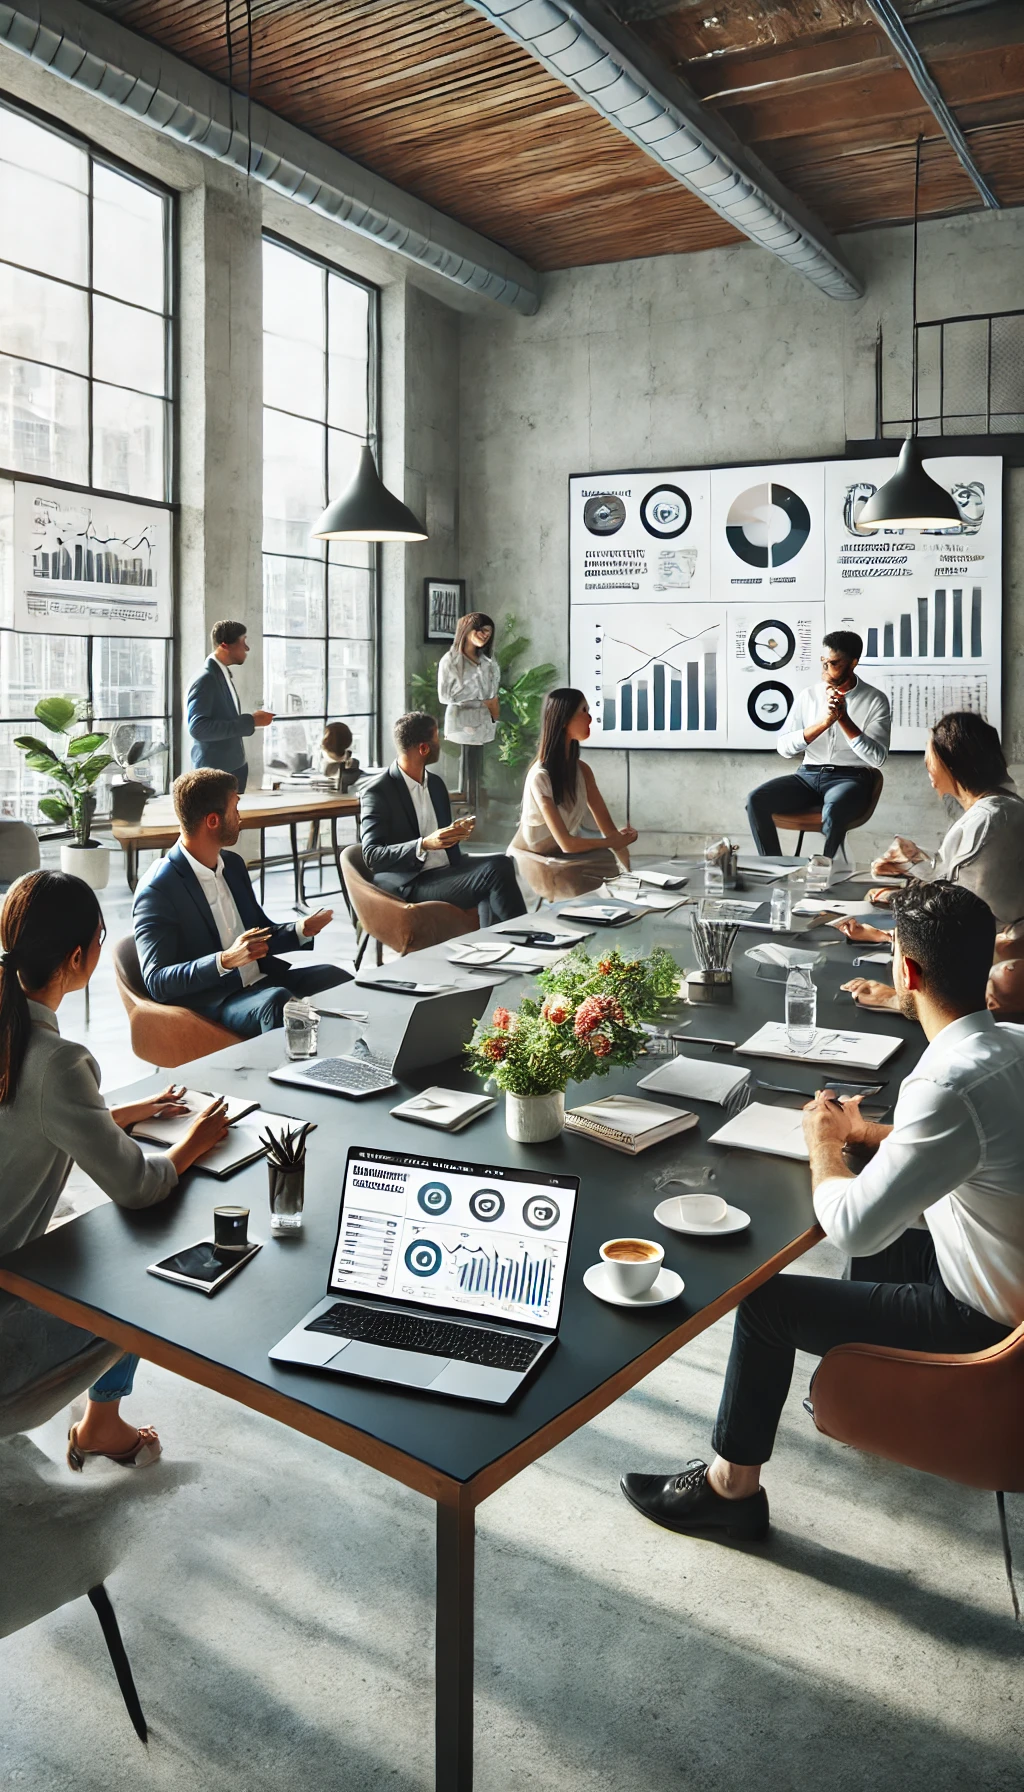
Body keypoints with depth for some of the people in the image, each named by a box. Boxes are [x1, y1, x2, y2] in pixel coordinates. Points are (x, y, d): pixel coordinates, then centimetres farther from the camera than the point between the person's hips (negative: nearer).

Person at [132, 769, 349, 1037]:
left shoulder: (233, 864, 12)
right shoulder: (156, 891, -12)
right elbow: (156, 982, -17)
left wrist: (300, 930, 1)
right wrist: (225, 961, -30)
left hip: (264, 980, 7)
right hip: (213, 1004, -7)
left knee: (337, 979, -14)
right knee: (278, 1002, -34)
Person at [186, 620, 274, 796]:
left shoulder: (223, 674, 12)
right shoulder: (205, 680, -17)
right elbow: (198, 728, -27)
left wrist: (251, 719, 7)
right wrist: (250, 721, -25)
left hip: (233, 767, 9)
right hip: (215, 772, -9)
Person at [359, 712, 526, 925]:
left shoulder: (436, 783, 15)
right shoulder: (377, 793, -8)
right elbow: (371, 856, -14)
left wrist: (457, 831, 1)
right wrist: (424, 845, -28)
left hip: (447, 872, 8)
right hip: (410, 886, -8)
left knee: (499, 863, -21)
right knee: (494, 872, -24)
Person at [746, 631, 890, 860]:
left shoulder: (875, 700, 0)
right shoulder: (808, 695, 9)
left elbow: (878, 758, -10)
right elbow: (784, 747, 0)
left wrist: (843, 719, -16)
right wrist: (823, 722, -13)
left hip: (851, 778, -4)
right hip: (808, 775, 4)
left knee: (833, 813, -39)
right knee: (756, 800, -22)